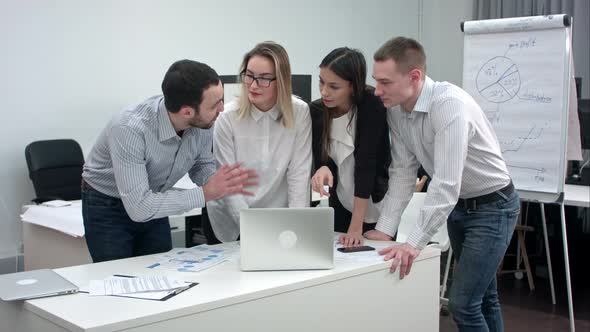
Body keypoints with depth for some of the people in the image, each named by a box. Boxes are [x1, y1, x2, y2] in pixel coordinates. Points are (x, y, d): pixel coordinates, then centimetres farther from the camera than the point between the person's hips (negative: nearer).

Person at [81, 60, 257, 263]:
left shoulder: (202, 122, -19)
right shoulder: (130, 129, -36)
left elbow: (201, 165, 0)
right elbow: (139, 207, -37)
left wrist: (223, 184, -23)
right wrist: (205, 193, -35)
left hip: (153, 203, 5)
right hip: (108, 208, -5)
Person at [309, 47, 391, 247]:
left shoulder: (372, 107, -21)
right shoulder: (315, 112, -8)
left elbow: (366, 163, -25)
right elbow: (320, 160, -5)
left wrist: (356, 227, -28)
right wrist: (323, 170, -31)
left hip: (377, 207, -3)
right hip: (341, 206, 4)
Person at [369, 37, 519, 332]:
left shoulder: (450, 104, -32)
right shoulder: (395, 109, -9)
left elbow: (446, 183, -36)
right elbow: (403, 171, -7)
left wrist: (414, 243, -39)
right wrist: (384, 229, -15)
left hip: (492, 206, -7)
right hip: (456, 205, 7)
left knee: (462, 302, -9)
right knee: (483, 296, 19)